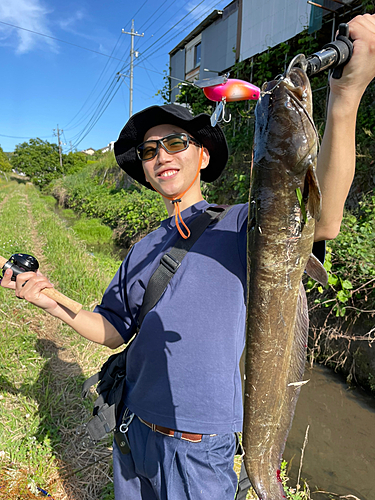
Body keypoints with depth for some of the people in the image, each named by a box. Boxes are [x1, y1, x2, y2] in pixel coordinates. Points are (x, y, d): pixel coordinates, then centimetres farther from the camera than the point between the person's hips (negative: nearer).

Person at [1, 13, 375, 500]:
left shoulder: (237, 225, -12)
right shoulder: (144, 249, 4)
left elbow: (319, 223, -31)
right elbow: (115, 331, 8)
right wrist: (53, 302, -7)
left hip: (199, 446, -5)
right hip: (135, 432, 5)